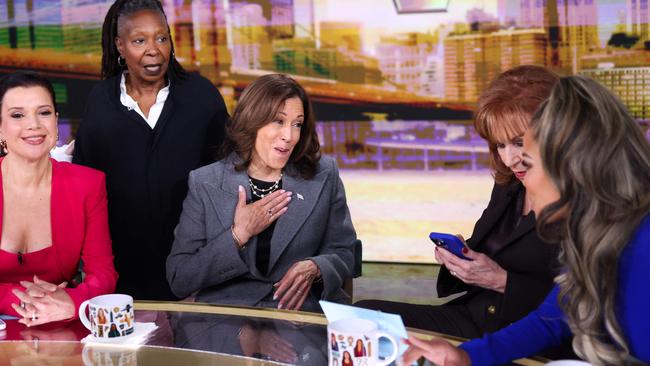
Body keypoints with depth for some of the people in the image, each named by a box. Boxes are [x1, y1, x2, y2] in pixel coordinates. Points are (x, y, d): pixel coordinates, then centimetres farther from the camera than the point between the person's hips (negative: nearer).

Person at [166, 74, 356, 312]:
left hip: (304, 312, 2)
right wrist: (239, 234, -9)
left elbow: (343, 253, 12)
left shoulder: (324, 176, 7)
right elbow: (178, 281, 0)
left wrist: (314, 269, -10)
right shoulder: (204, 183, 3)